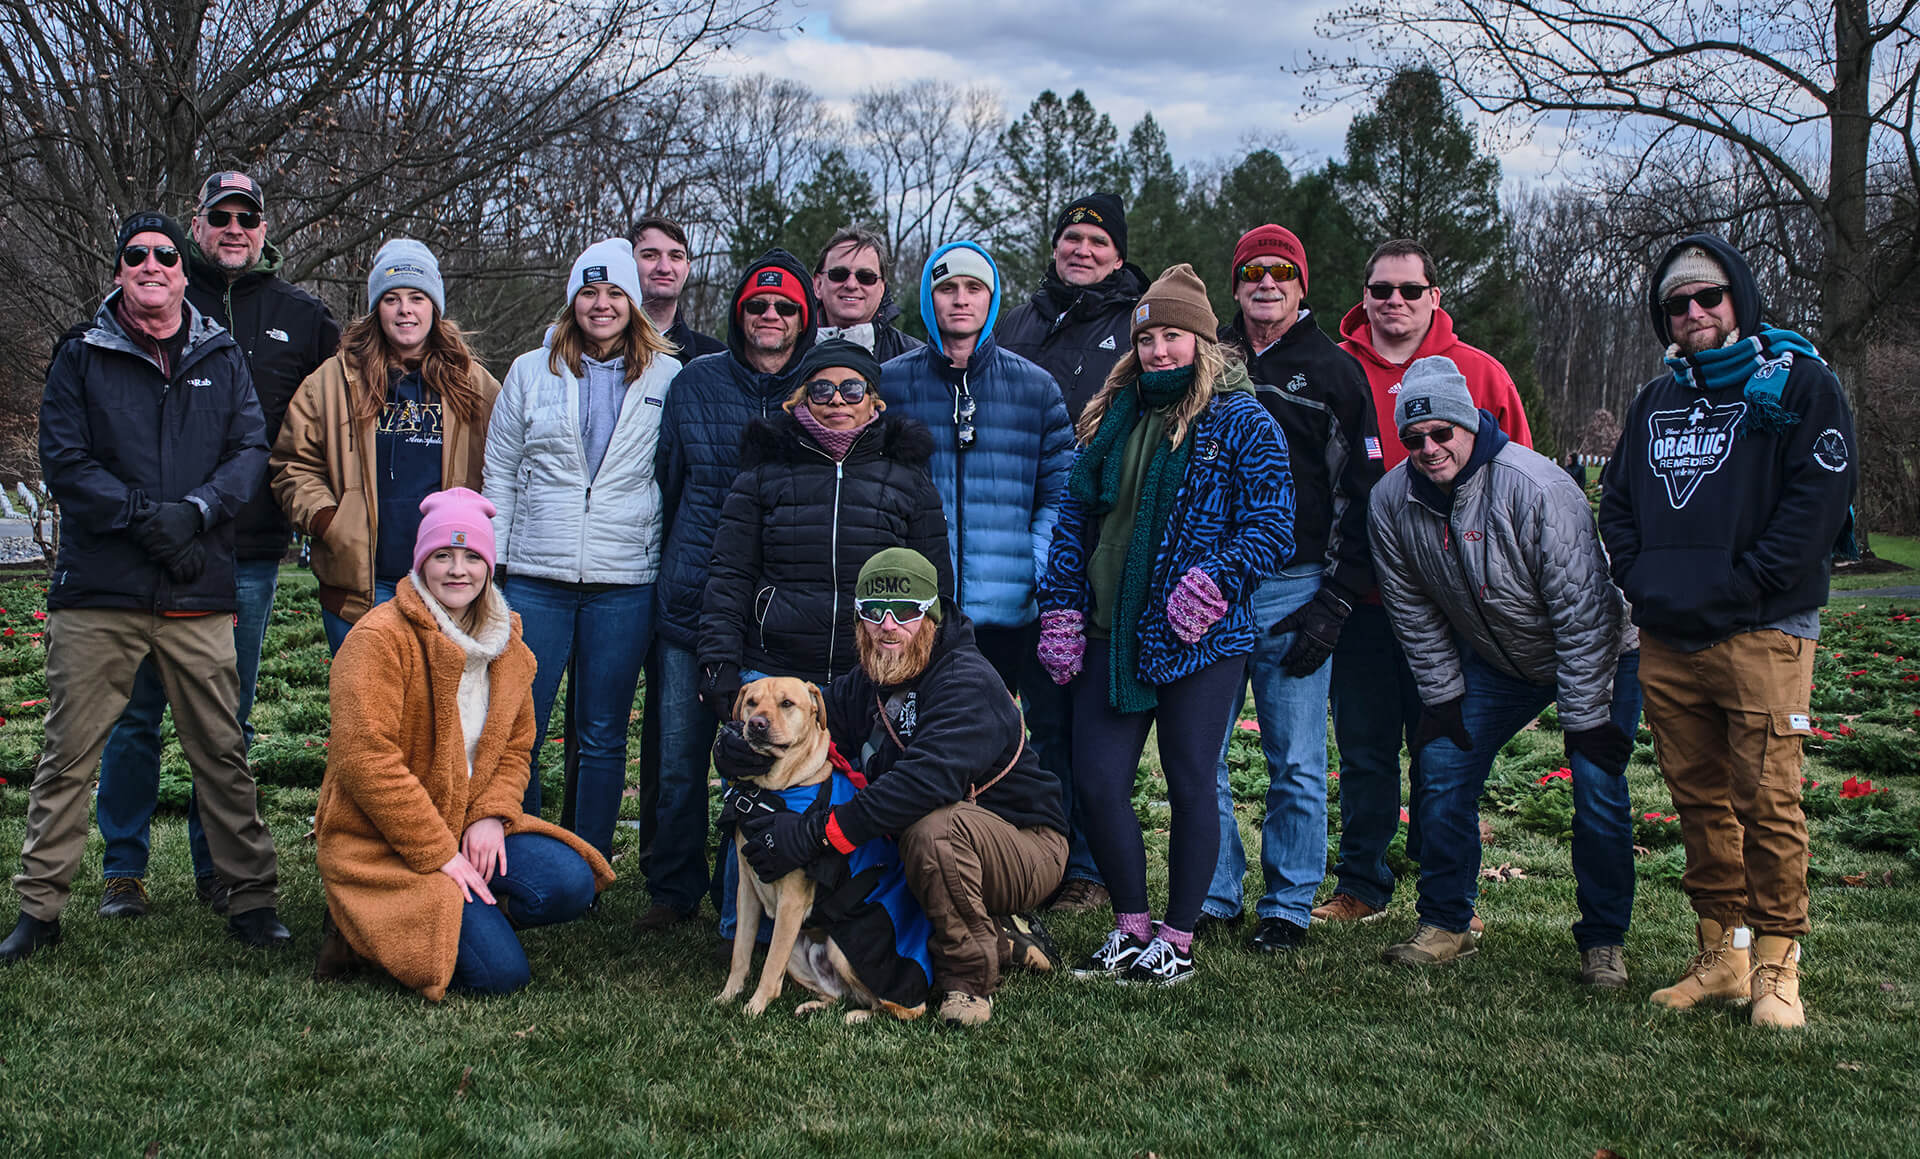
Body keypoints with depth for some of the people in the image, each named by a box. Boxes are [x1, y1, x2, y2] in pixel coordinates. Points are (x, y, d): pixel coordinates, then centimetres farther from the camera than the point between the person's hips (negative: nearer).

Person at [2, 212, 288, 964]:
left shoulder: (223, 360, 13)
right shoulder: (81, 360, 8)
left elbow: (251, 450, 4)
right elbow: (63, 460, -1)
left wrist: (195, 510, -13)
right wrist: (144, 517, -14)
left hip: (198, 596, 1)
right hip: (97, 592, -1)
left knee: (222, 753, 3)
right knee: (69, 755, 2)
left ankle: (252, 900, 11)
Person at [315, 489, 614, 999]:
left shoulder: (507, 646, 9)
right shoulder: (380, 638, -14)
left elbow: (514, 747, 14)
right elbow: (366, 759, -20)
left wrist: (491, 816, -8)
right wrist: (439, 854, -21)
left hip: (469, 829, 7)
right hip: (380, 843, -7)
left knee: (571, 884, -17)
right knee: (502, 972, -19)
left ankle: (464, 917, 2)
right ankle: (364, 930, 3)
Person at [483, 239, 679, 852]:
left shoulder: (668, 378, 6)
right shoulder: (531, 372, 9)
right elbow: (500, 474, 11)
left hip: (625, 583, -1)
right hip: (536, 577, 1)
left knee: (602, 737, 6)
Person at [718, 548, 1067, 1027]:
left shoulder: (967, 682, -24)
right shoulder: (866, 684, 4)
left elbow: (927, 780, -39)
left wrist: (814, 834, -40)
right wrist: (741, 743, -24)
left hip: (1027, 849, -9)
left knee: (935, 827, -37)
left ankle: (969, 979, -15)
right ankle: (1004, 940, 4)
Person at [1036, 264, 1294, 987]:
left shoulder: (1242, 423, -4)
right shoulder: (1113, 418, 11)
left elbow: (1272, 526, -9)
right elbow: (1074, 517, 14)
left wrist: (1213, 582, -22)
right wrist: (1062, 609, 7)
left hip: (1201, 642, -5)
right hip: (1112, 637, 5)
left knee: (1190, 788, 3)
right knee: (1096, 783, 3)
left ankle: (1177, 940, 17)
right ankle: (1130, 929, 20)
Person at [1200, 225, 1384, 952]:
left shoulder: (1334, 372, 4)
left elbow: (1361, 495, 1)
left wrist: (1337, 601, -6)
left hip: (1293, 590, -3)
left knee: (1295, 762, 2)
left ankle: (1288, 905, 13)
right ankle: (1213, 895, 17)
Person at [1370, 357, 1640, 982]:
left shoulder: (1535, 487, -31)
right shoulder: (1393, 499, -14)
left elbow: (1581, 609, -27)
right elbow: (1413, 609, 0)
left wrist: (1585, 719, -24)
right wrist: (1442, 697, -2)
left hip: (1597, 655, -5)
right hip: (1493, 661, 5)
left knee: (1598, 786, -13)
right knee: (1443, 768, -3)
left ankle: (1603, 941, 3)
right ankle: (1445, 925, 11)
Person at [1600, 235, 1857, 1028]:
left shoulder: (1799, 383, 0)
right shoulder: (1657, 401, 19)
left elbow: (1820, 497, -9)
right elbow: (1617, 500, 22)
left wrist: (1741, 588, -14)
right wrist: (1641, 579, 5)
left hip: (1762, 634, -6)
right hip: (1665, 642, 6)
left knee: (1767, 802, -6)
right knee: (1699, 801, 9)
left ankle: (1776, 965, 3)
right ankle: (1721, 955, 17)